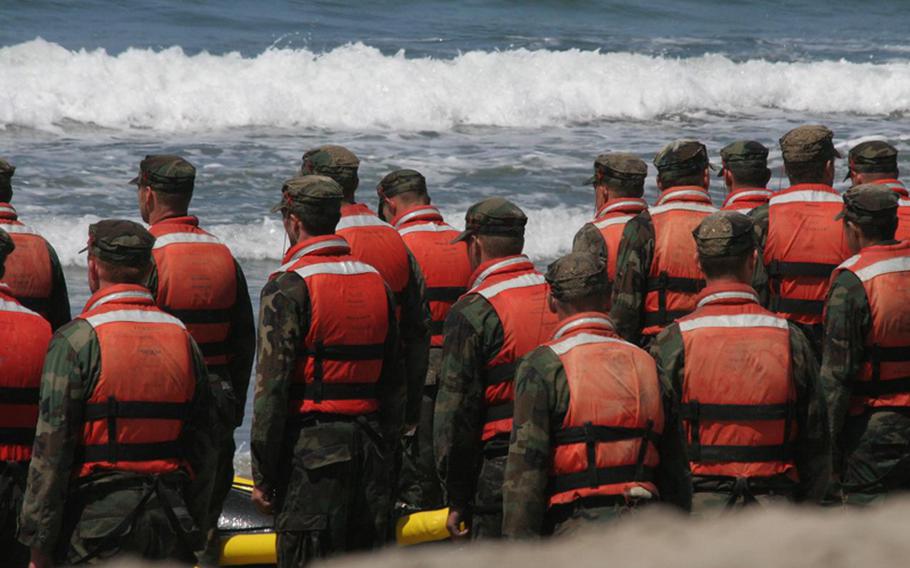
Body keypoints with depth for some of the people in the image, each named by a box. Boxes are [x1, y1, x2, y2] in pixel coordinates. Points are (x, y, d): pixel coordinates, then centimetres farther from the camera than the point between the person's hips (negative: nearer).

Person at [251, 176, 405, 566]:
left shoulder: (287, 287, -10)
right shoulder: (376, 281, 10)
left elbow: (272, 387, -13)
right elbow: (395, 384, 14)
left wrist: (262, 475, -9)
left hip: (310, 446, -6)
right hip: (369, 444, 6)